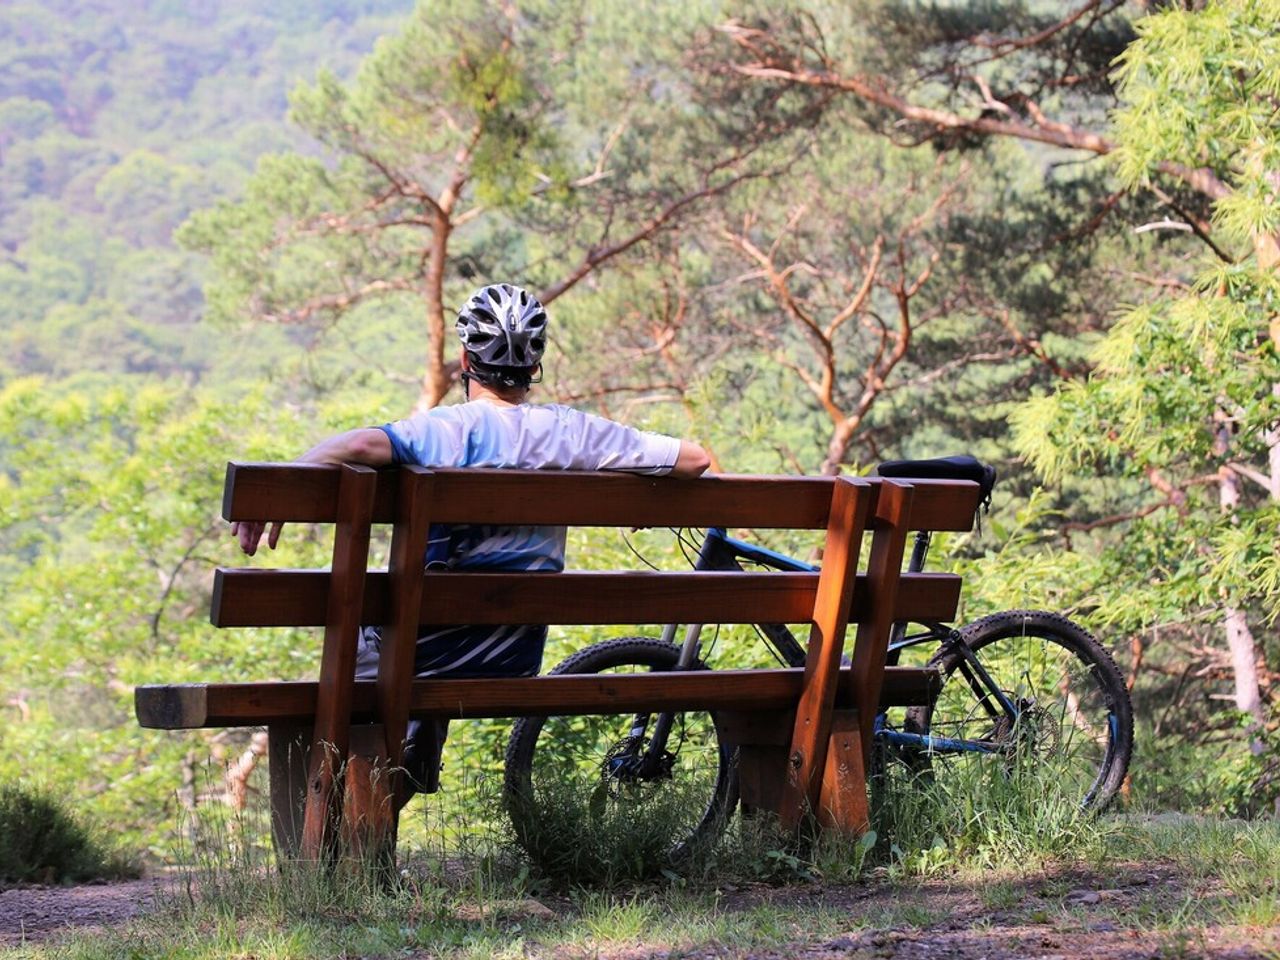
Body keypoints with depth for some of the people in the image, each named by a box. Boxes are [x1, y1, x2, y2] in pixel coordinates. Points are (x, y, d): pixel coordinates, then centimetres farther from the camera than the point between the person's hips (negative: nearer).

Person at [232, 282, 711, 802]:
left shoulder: (449, 428, -17)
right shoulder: (571, 432, -4)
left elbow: (361, 445, -36)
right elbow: (694, 458, 0)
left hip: (432, 650, -5)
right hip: (518, 661, 5)